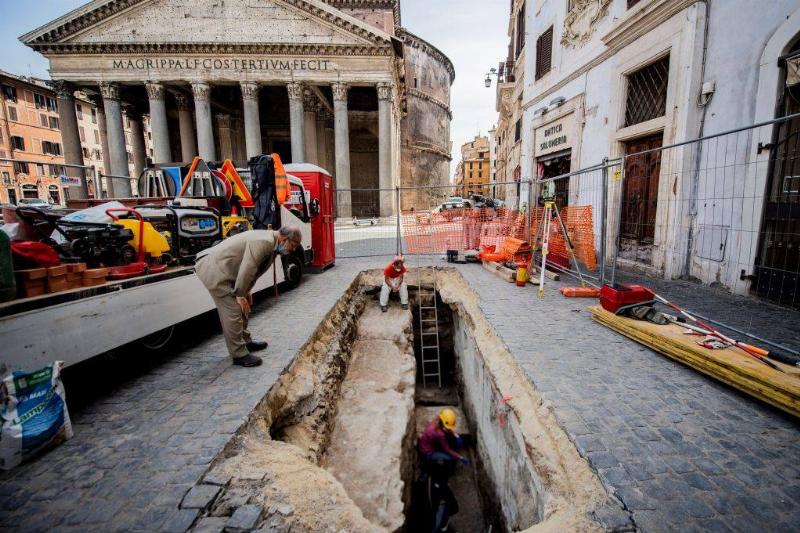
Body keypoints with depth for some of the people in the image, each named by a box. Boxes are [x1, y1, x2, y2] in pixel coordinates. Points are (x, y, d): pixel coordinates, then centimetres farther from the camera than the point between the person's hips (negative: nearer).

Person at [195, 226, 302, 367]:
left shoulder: (272, 244, 8)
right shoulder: (264, 242, -24)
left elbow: (253, 269, 16)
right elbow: (247, 269, -26)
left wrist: (246, 291, 12)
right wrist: (240, 295, -16)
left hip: (220, 267, 10)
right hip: (212, 268, -10)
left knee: (241, 307, 17)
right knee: (233, 310, -9)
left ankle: (246, 341, 32)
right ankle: (239, 355, 1)